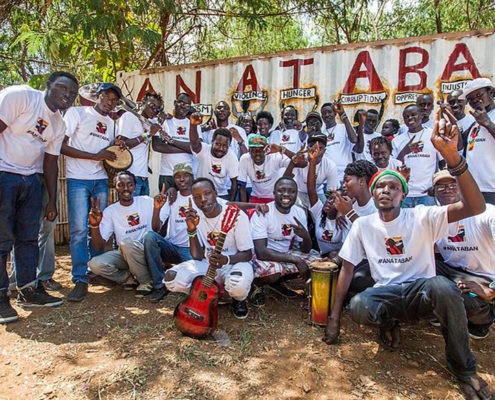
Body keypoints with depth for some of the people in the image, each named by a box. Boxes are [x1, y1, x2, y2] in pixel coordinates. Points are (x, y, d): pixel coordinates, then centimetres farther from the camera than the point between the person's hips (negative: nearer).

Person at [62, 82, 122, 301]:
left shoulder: (111, 124, 18)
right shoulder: (77, 113, -1)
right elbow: (62, 146, -8)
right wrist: (95, 156, -14)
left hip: (101, 180, 5)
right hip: (78, 179, -5)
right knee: (79, 229, -9)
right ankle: (80, 281, -2)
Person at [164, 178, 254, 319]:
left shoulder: (237, 216, -20)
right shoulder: (195, 216, -8)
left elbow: (247, 254, -12)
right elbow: (197, 256, -10)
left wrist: (226, 259, -33)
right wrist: (192, 230, -26)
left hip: (234, 262, -3)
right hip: (207, 263, 4)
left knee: (238, 285, -39)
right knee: (171, 278, -20)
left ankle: (239, 299, 3)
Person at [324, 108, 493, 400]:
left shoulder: (421, 217, -7)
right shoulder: (363, 225, 0)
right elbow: (347, 268, 2)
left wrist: (452, 155, -36)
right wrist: (335, 317, -3)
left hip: (421, 290, 0)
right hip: (386, 293, 1)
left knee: (443, 286, -37)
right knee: (357, 307, -35)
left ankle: (464, 368, -10)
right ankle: (388, 322, 5)